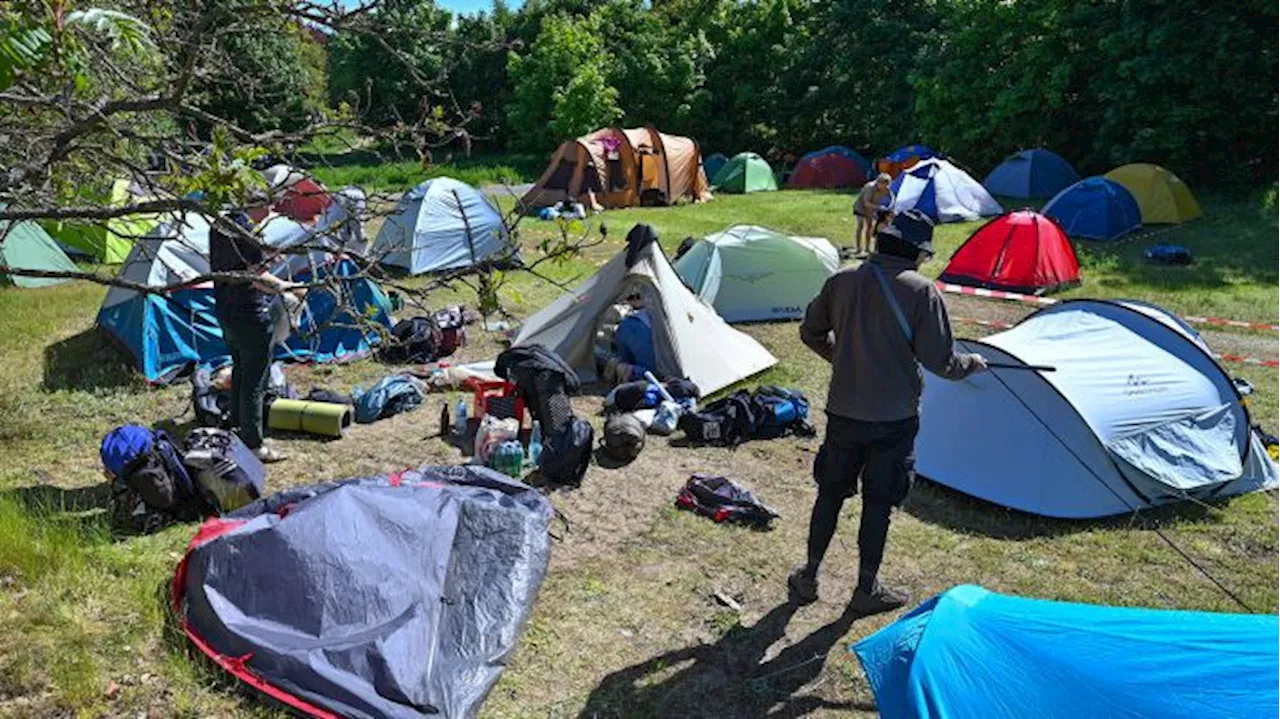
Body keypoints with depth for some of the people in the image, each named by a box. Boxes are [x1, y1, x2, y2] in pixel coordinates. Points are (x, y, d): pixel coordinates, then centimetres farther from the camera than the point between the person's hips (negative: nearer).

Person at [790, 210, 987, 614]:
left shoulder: (842, 281, -1)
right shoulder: (921, 292, -13)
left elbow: (811, 332, 10)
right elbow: (939, 360, -12)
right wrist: (972, 365, 9)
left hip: (843, 412, 4)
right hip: (894, 418, -3)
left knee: (831, 492, 17)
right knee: (878, 501, 10)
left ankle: (808, 578, 28)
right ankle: (867, 590, 24)